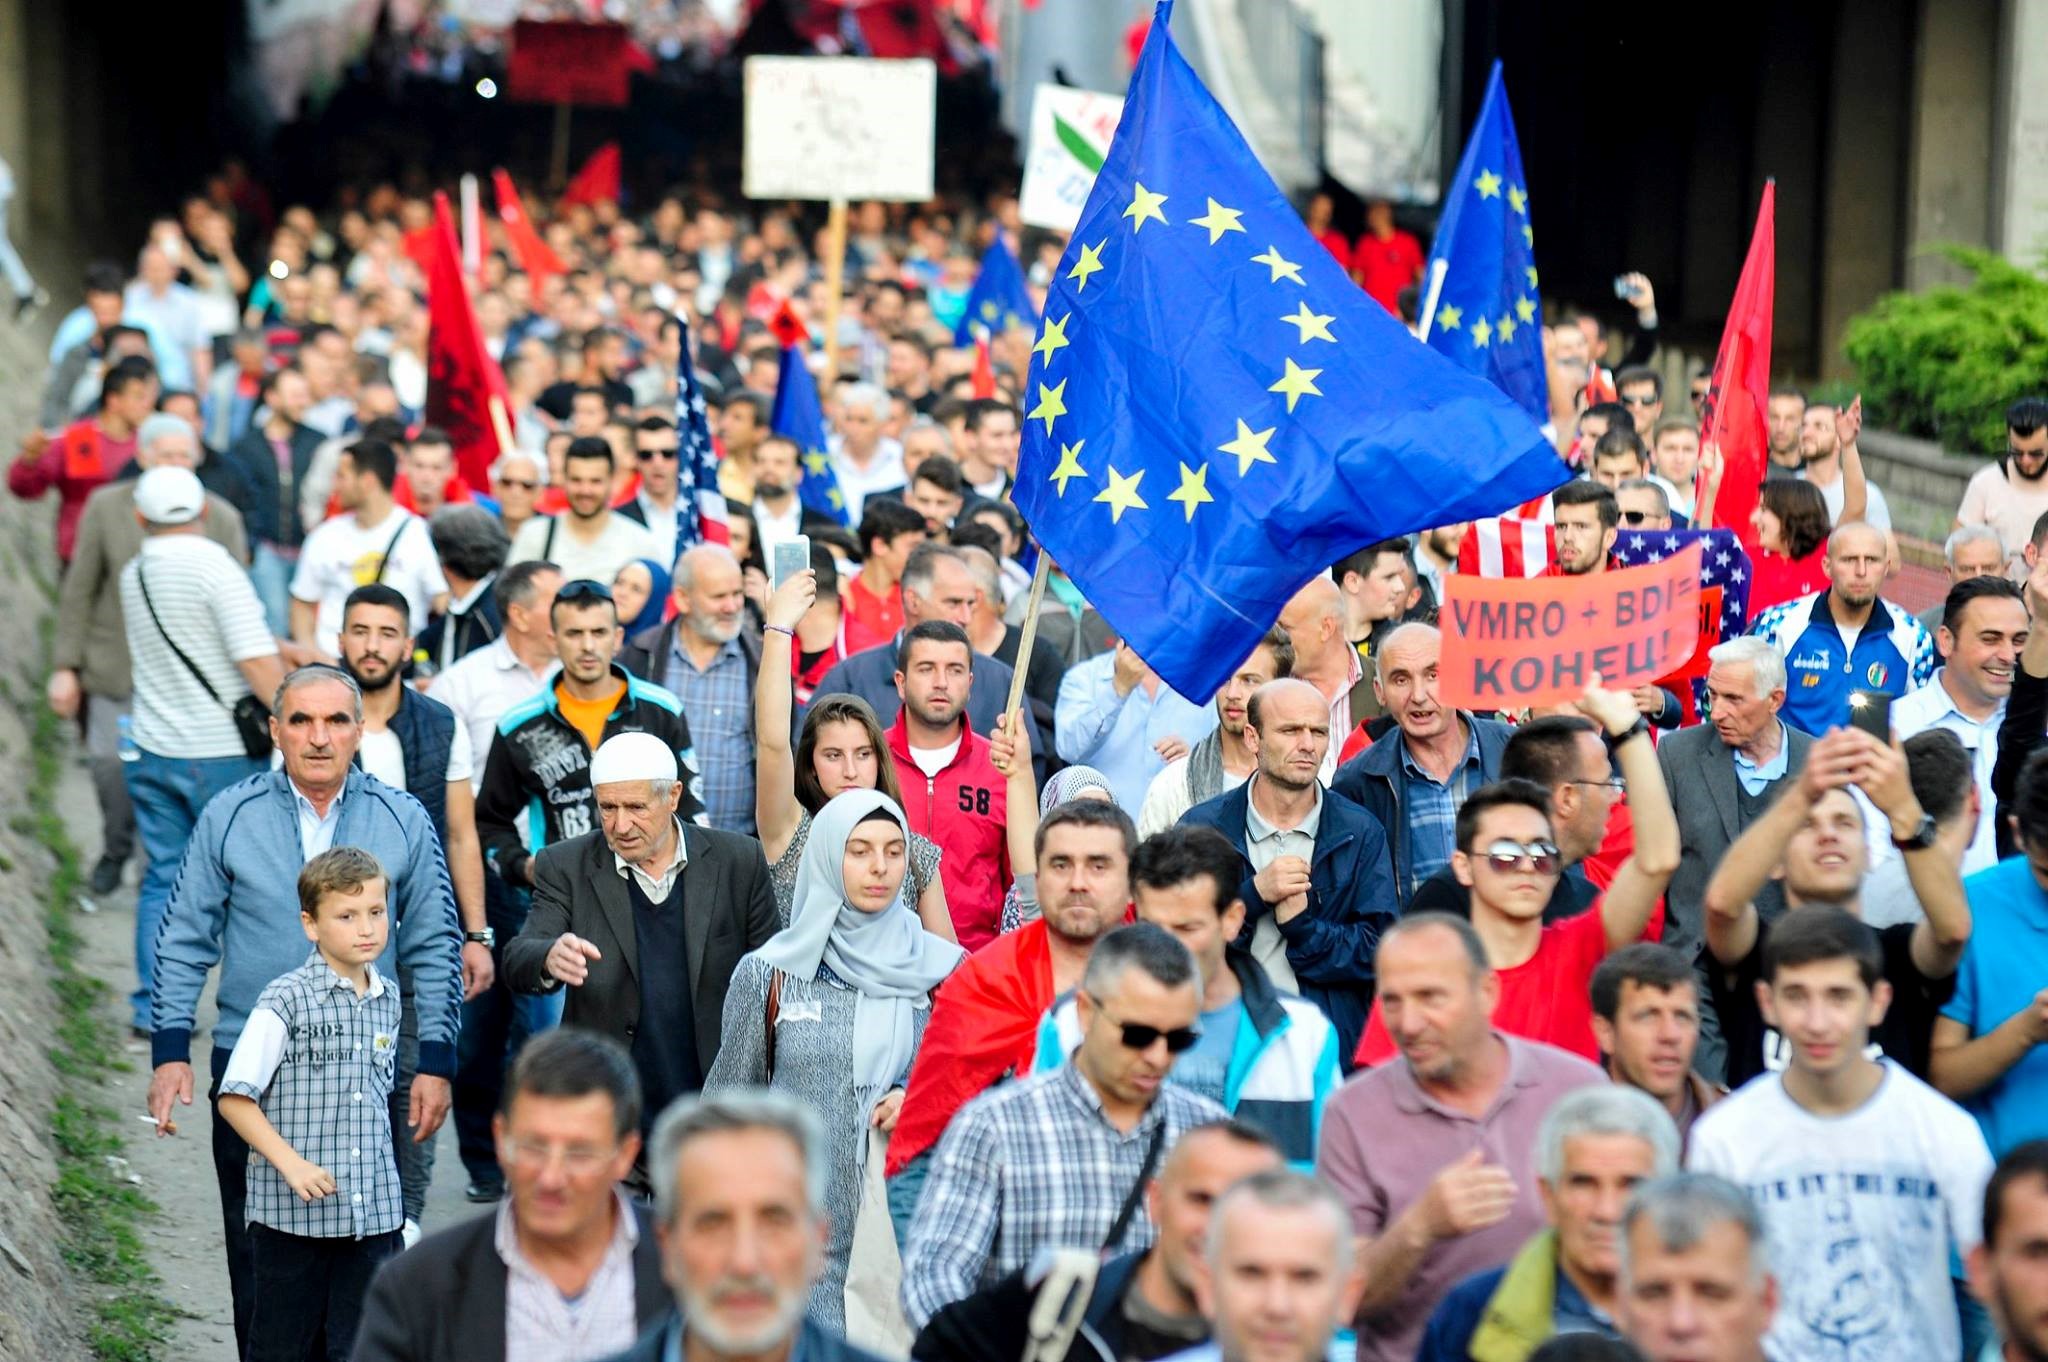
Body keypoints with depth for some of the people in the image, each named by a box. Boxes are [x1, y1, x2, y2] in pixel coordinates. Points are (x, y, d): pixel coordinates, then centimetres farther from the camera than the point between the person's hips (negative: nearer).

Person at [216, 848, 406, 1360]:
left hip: (373, 1214, 5)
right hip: (291, 1215, -5)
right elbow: (235, 1099, -12)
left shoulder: (389, 1000, 8)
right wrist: (291, 1163, -20)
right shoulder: (285, 1000, -10)